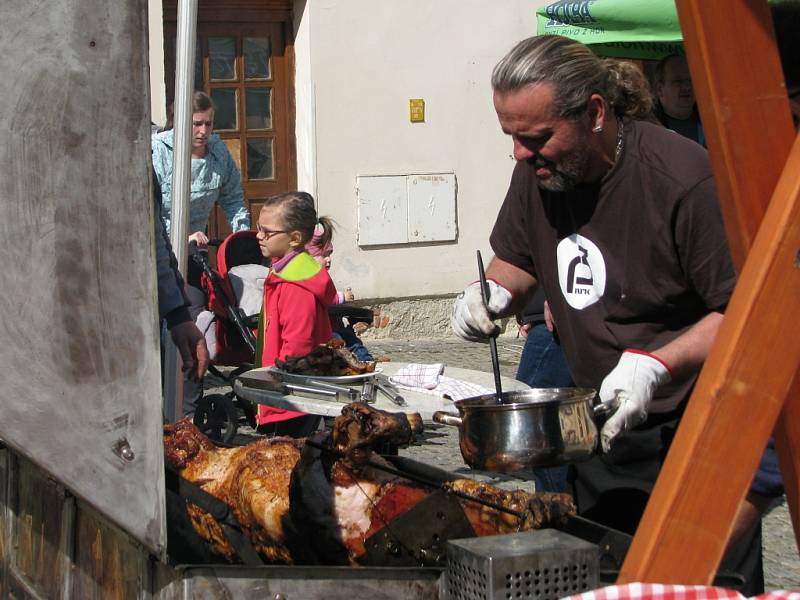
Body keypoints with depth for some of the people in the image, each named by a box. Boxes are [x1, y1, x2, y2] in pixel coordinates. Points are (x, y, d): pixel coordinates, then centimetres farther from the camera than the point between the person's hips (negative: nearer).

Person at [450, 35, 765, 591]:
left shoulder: (684, 178, -22)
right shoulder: (538, 170, 1)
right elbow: (516, 260, 18)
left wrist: (655, 366, -31)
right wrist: (494, 292, -4)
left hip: (694, 438, -6)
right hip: (600, 430, 7)